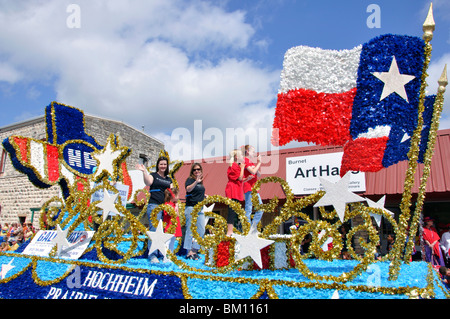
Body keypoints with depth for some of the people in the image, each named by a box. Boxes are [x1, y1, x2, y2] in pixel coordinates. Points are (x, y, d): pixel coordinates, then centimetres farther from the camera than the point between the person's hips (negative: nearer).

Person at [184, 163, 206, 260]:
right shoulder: (190, 179, -5)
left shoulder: (201, 181, 16)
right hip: (191, 207, -8)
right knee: (190, 230, -4)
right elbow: (188, 189, -26)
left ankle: (194, 250, 16)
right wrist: (196, 182, -41)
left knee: (201, 230, 7)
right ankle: (189, 252, 3)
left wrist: (204, 195, 13)